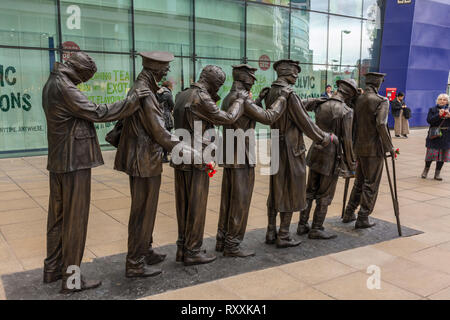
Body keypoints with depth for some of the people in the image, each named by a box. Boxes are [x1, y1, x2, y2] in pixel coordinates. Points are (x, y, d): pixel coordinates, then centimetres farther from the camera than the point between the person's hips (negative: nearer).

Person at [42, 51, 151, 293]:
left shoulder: (51, 85, 15)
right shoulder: (64, 87, -16)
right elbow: (96, 112, -20)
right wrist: (132, 100, -16)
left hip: (58, 161, 10)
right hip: (75, 161, -10)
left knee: (58, 215, 16)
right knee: (75, 218, -2)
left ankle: (52, 268, 29)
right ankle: (71, 277, 8)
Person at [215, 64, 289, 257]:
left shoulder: (228, 99, 13)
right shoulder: (242, 99, -17)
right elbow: (268, 117, -18)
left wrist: (259, 99, 20)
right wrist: (282, 98, -7)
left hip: (229, 159, 10)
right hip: (242, 160, -10)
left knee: (228, 200, 15)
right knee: (240, 203, -1)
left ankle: (222, 240, 24)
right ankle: (232, 245, 6)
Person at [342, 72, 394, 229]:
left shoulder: (357, 99, 4)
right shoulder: (382, 101, -13)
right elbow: (381, 125, -24)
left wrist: (350, 144, 14)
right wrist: (389, 147, -15)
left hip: (359, 148, 6)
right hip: (374, 149, -6)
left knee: (359, 182, 20)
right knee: (371, 185, 5)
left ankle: (349, 214, 26)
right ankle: (363, 219, 10)